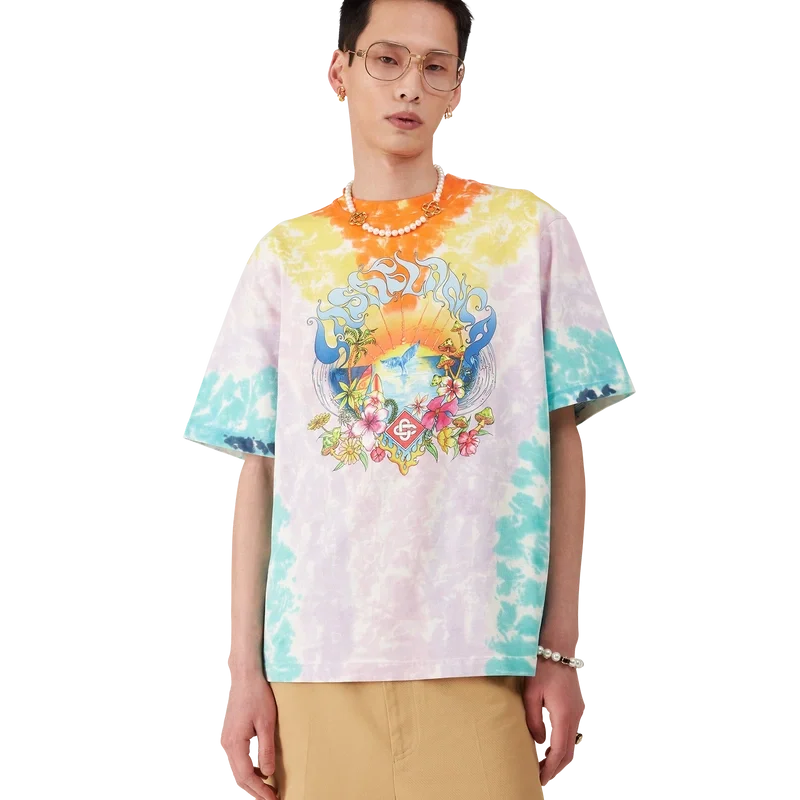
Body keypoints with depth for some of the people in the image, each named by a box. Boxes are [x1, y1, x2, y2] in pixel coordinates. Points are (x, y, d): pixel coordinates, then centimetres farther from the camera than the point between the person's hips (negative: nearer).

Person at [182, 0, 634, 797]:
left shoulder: (530, 228, 6)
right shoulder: (284, 253, 9)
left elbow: (562, 440, 5)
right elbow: (257, 467, 6)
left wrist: (560, 648, 0)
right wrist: (244, 669, 1)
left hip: (480, 653, -1)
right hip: (316, 658, 1)